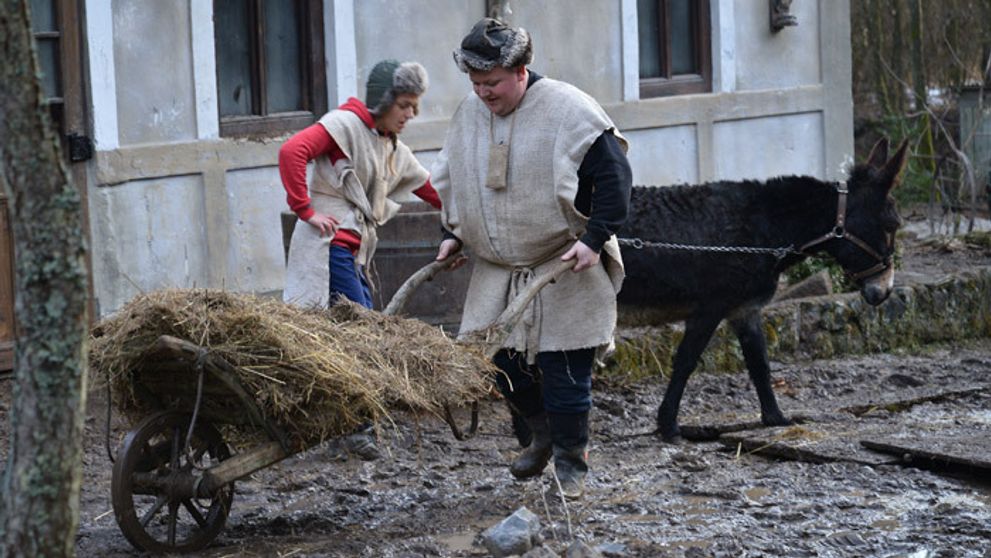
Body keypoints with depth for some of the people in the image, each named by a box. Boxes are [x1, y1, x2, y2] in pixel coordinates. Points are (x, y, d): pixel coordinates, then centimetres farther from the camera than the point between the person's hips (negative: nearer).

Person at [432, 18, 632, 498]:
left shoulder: (568, 110, -13)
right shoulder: (468, 114, 7)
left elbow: (614, 176, -12)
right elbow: (450, 180, 23)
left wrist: (594, 239, -18)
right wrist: (453, 233, 14)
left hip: (564, 270, -6)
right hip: (497, 270, 6)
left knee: (564, 372, -5)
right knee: (498, 359, 5)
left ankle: (570, 464, 9)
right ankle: (544, 435, 29)